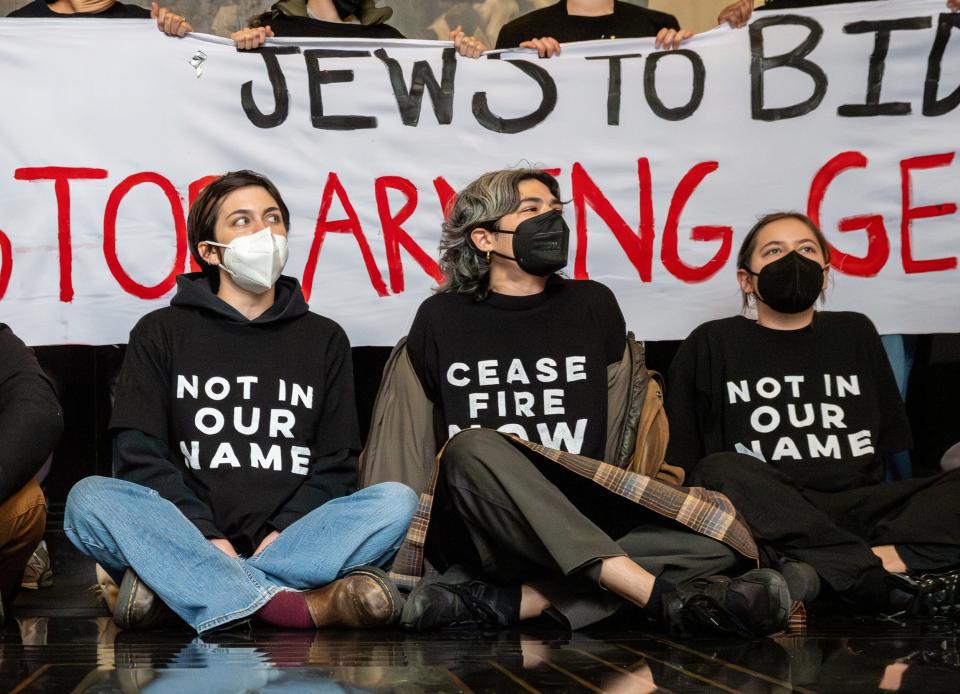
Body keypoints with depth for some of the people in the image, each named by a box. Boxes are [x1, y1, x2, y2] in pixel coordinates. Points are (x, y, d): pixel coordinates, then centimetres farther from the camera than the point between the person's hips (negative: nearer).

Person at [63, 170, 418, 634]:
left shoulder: (324, 339, 19)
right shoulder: (161, 333, 14)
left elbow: (336, 462, 11)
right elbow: (138, 453, 2)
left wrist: (285, 532, -10)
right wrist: (206, 537, -14)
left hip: (288, 540, 2)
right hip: (187, 536, -1)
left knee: (396, 501, -25)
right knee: (90, 499, -29)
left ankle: (168, 585, -34)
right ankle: (306, 608, -41)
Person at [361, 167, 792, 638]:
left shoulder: (592, 306, 14)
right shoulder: (441, 319, 9)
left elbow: (625, 431, 14)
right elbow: (404, 446, 10)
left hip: (584, 529, 3)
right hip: (478, 536, -3)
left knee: (721, 529, -22)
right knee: (473, 448, -35)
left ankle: (509, 601, -35)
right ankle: (661, 595, -39)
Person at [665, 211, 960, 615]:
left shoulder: (856, 334, 22)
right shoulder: (712, 344, 13)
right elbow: (677, 464, 7)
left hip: (859, 505, 3)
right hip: (768, 514, -2)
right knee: (719, 471, -35)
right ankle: (886, 569, -38)